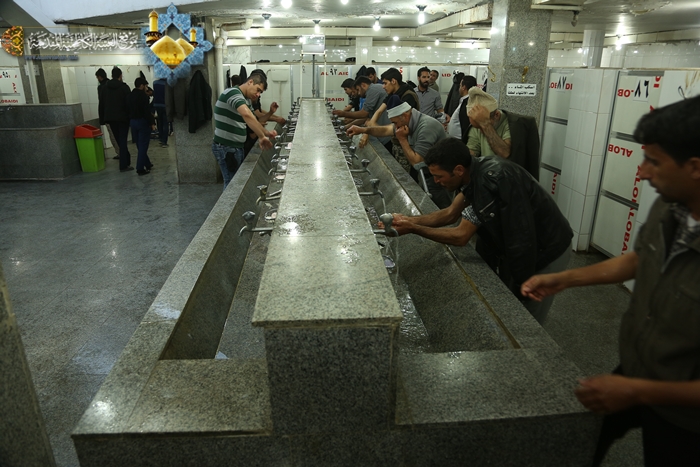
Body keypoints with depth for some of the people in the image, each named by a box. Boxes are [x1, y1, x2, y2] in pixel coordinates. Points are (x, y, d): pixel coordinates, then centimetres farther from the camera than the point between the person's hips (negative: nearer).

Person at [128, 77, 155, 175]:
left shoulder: (131, 95, 10)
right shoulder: (143, 95, -13)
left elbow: (129, 110, 11)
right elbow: (147, 111, -18)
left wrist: (131, 120, 14)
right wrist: (152, 122, -12)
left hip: (132, 122, 8)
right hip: (142, 122, -8)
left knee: (140, 145, 15)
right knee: (143, 146, -3)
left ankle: (147, 164, 25)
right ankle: (140, 169, -4)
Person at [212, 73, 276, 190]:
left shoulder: (245, 100, 13)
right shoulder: (233, 93, -18)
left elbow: (251, 120, 18)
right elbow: (247, 115, -36)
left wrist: (266, 133, 0)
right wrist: (262, 136, -35)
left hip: (236, 147, 10)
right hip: (226, 148, -10)